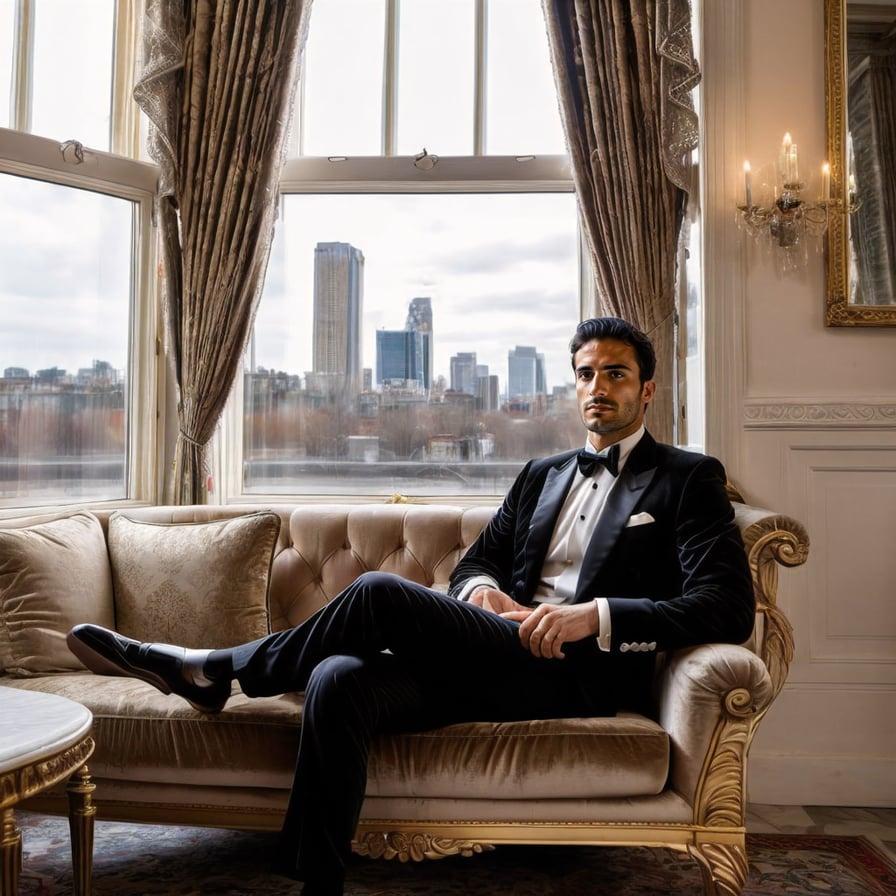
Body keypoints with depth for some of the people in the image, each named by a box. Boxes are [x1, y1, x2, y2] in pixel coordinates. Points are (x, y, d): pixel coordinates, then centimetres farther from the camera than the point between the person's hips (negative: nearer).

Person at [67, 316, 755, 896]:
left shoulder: (689, 478, 6)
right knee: (339, 679, -24)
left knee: (381, 593, -23)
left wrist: (596, 615, -18)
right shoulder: (542, 475, 24)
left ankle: (220, 670, -1)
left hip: (580, 671, -5)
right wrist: (481, 590, -3)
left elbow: (728, 608, -6)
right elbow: (474, 561, 23)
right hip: (496, 657, 6)